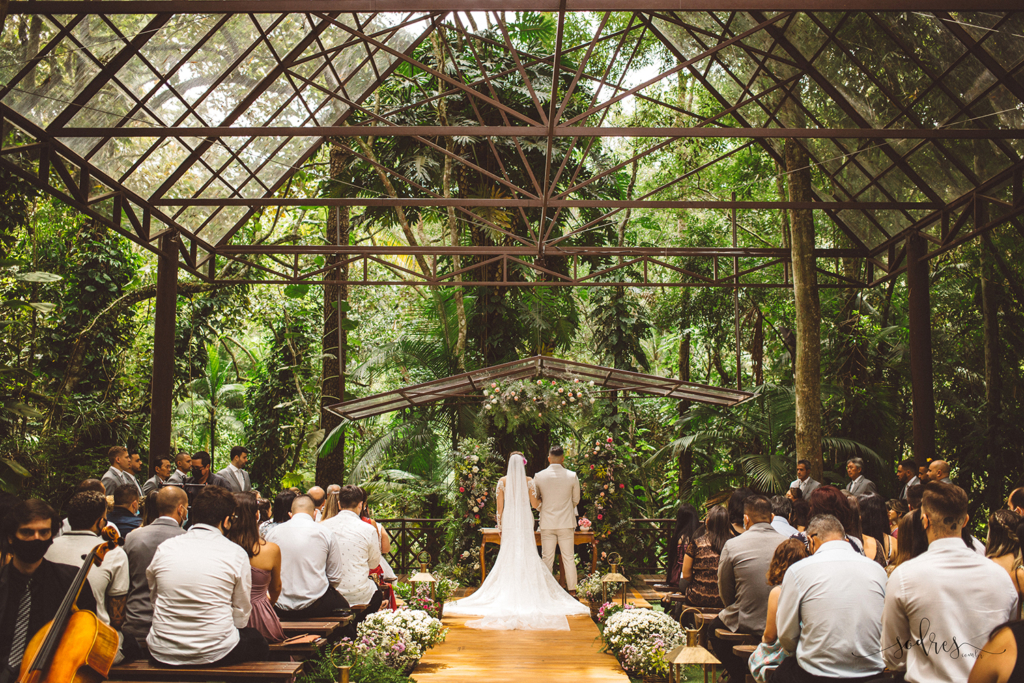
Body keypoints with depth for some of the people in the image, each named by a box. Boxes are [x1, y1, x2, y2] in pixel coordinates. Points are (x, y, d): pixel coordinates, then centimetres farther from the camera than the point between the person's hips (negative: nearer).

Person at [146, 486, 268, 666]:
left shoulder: (164, 548, 1)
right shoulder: (236, 554, -8)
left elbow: (155, 600, 13)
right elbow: (240, 617, 0)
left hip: (162, 655, 4)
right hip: (214, 653, -3)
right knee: (257, 641, 25)